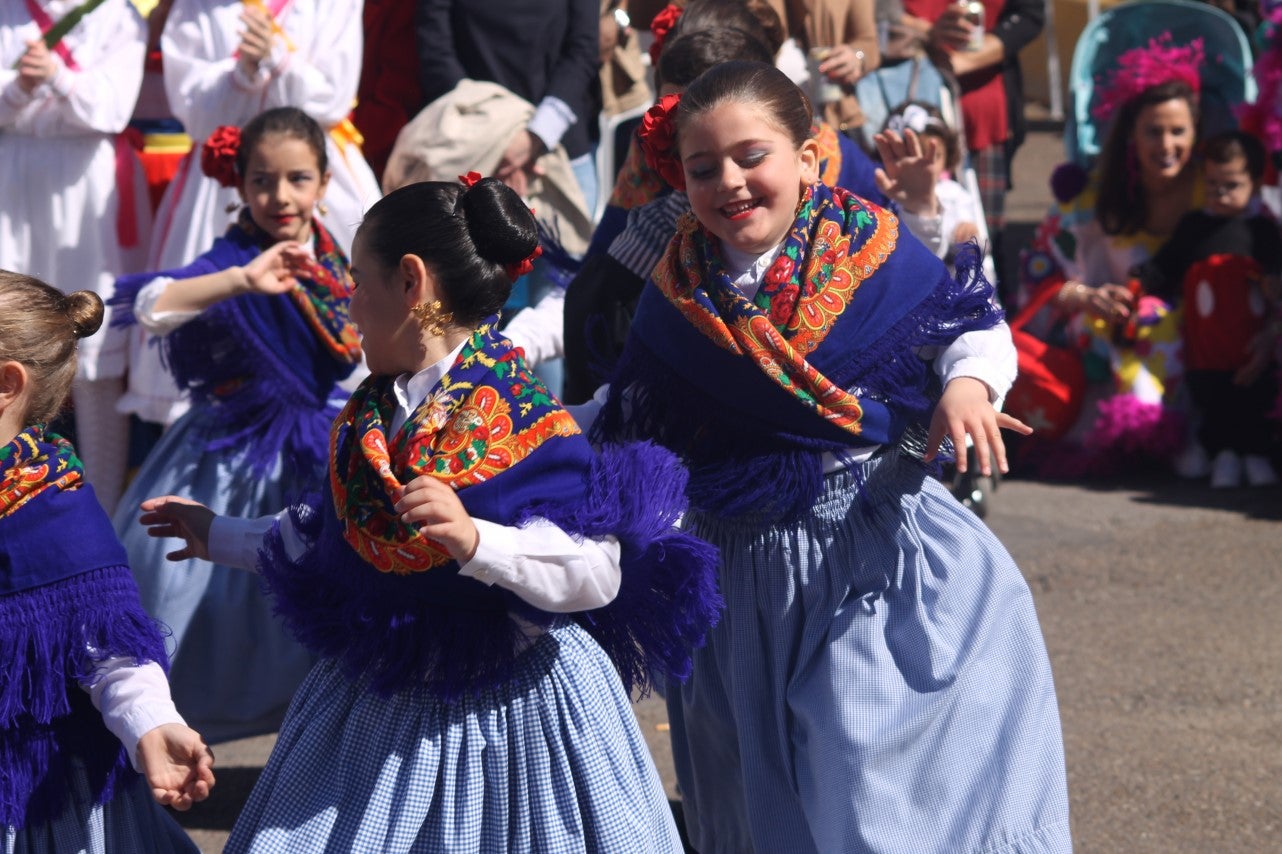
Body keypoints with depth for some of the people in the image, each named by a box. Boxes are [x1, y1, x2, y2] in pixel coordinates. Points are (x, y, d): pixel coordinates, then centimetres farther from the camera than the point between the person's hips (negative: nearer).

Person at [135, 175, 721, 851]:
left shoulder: (524, 421, -18)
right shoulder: (370, 417, 6)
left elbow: (598, 574, -25)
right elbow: (328, 540, 21)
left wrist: (475, 541, -36)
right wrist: (220, 537, 31)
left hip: (509, 711, -7)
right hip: (380, 704, 7)